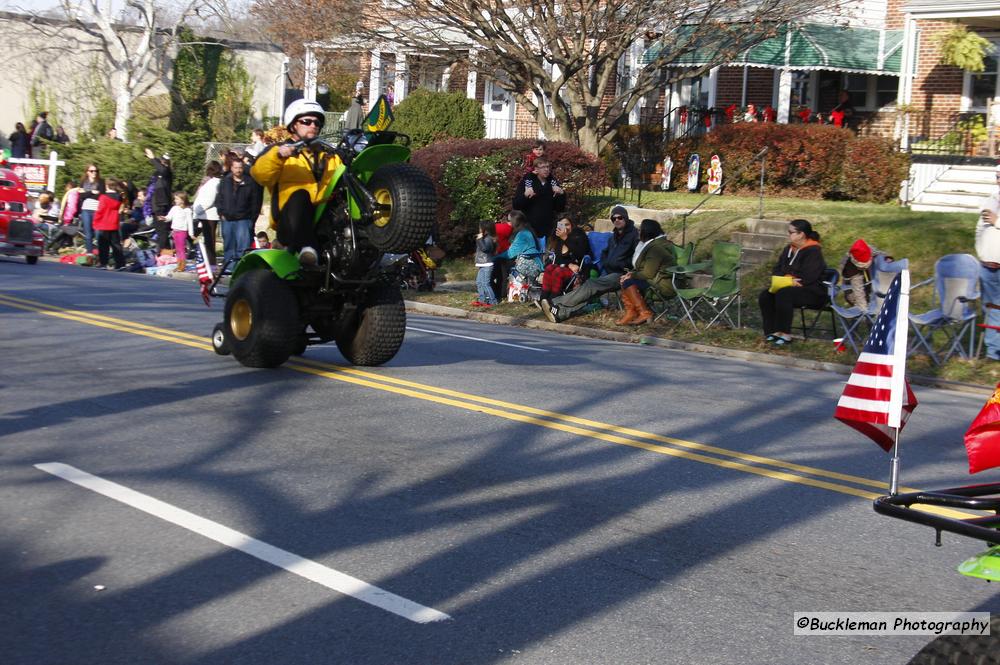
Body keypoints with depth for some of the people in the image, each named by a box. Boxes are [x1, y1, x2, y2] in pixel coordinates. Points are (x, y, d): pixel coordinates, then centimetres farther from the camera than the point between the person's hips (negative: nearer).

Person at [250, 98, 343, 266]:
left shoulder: (329, 155, 34)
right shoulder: (278, 151, 19)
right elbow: (260, 175, -1)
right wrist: (277, 156, -19)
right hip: (292, 221, -4)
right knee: (299, 195, -36)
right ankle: (305, 247, -54)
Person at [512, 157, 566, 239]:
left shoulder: (553, 183, 10)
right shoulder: (526, 182, 1)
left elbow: (560, 208, 9)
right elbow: (516, 205, -3)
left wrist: (561, 194, -7)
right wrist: (525, 196, -20)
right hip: (529, 228, -3)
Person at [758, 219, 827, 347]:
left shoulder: (813, 251, -12)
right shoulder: (788, 249, 15)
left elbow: (807, 278, -22)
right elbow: (777, 270, 17)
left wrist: (787, 281, -17)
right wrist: (778, 280, -5)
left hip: (812, 292, -8)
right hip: (791, 288, 8)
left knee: (783, 295, -34)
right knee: (765, 296, -13)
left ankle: (785, 334, -30)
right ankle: (772, 331, -15)